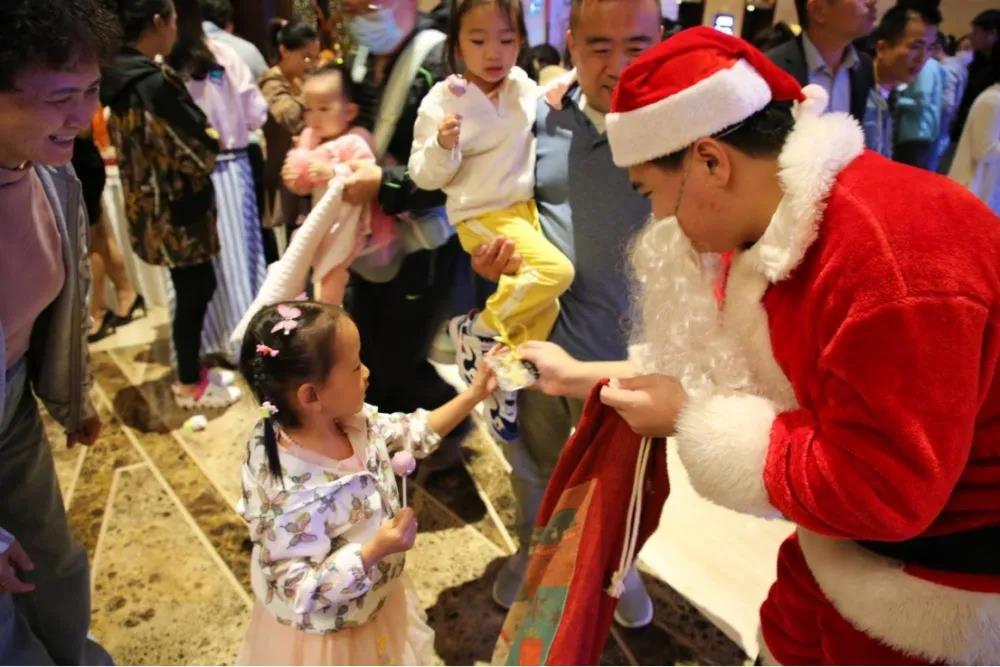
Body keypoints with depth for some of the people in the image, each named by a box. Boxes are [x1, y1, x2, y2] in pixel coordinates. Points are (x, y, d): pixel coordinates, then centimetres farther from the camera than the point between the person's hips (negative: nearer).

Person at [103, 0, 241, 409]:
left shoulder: (120, 76, 7)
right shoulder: (154, 82, -22)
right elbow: (195, 152, -19)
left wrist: (200, 136, 10)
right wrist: (212, 142, 1)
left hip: (150, 205, 9)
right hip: (176, 208, -9)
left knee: (194, 287, 19)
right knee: (194, 291, 5)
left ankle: (191, 371, 33)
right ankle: (191, 386, 20)